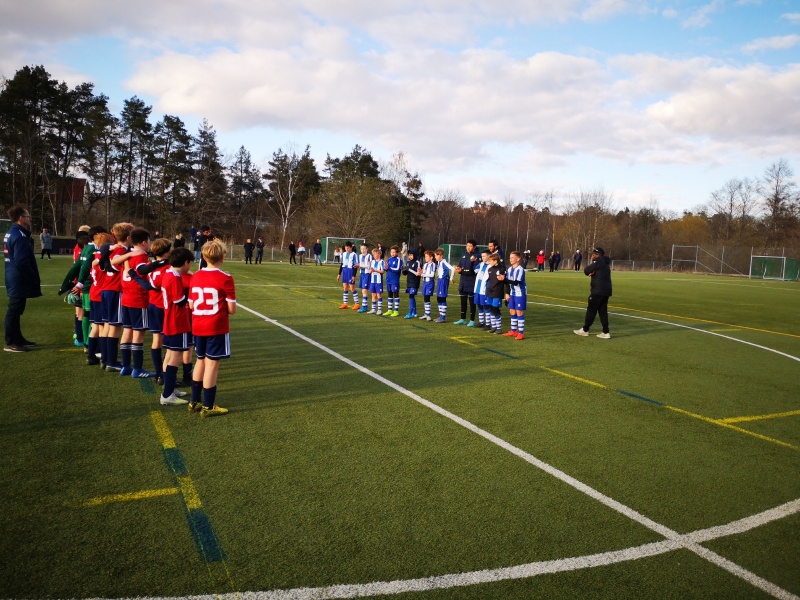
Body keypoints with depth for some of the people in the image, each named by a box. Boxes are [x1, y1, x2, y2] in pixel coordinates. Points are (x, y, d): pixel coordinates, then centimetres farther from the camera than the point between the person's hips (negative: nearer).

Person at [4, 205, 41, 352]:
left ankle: (17, 339, 26)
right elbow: (22, 262, -25)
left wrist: (33, 277, 16)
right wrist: (35, 278, -15)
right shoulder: (20, 236, -19)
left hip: (15, 279, 10)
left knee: (15, 310, 16)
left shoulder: (11, 233, 13)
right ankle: (10, 343, 2)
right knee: (14, 310, -4)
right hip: (19, 280, -10)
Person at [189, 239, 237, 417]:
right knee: (212, 364, 0)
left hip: (198, 327, 6)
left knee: (201, 361, 19)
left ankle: (194, 402, 28)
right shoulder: (225, 279, -13)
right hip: (217, 328, -6)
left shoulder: (195, 277, 3)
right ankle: (208, 407, 8)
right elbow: (232, 309, -13)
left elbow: (191, 305, 5)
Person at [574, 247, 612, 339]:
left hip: (598, 291, -9)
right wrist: (592, 272, -3)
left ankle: (585, 330, 10)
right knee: (603, 311, 10)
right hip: (606, 290, 9)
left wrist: (590, 264, 5)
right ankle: (606, 332, 7)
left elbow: (586, 271, -10)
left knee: (591, 310, 1)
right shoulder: (605, 263, 20)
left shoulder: (598, 261, -10)